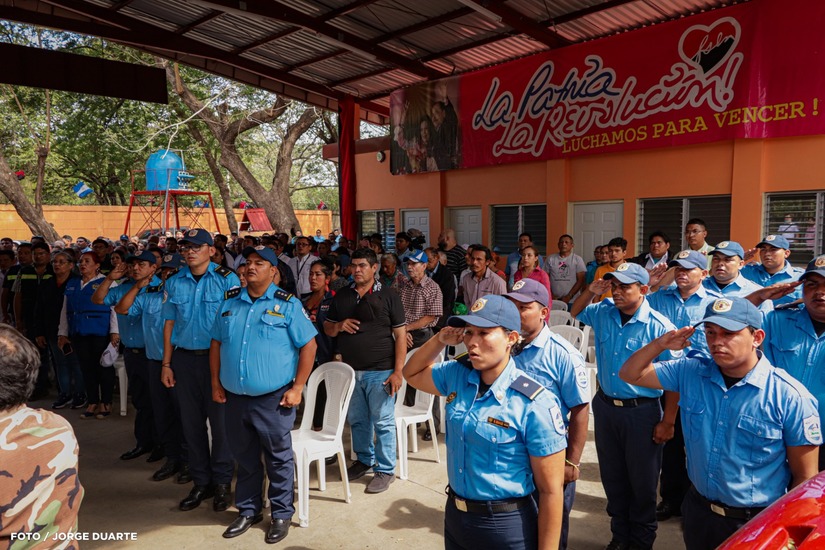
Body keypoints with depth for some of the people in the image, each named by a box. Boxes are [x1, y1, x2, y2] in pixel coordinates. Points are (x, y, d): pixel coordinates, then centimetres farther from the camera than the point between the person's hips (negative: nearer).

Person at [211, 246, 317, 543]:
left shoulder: (287, 304, -6)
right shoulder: (229, 302, 7)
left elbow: (308, 346, -7)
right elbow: (216, 344, 13)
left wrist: (297, 388, -11)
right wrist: (215, 383, 7)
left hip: (273, 398, -4)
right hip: (234, 397, 5)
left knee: (278, 459, 8)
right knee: (244, 457, 18)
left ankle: (281, 514, 25)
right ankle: (248, 510, 35)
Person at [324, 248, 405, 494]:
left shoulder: (388, 296, -5)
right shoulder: (342, 296, 8)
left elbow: (400, 335, -6)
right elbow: (327, 328, 15)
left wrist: (397, 371, -11)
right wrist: (339, 326, -9)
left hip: (380, 371, -5)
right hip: (350, 370, 5)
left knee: (382, 423, 3)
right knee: (357, 419, 17)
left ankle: (386, 469, 17)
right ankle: (364, 459, 37)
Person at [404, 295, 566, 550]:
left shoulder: (535, 405, -22)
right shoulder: (456, 375, -4)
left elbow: (551, 492, -18)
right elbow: (412, 374, 14)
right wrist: (440, 340, -2)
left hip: (507, 526, -5)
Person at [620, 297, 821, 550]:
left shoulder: (791, 398, -17)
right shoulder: (690, 372, -6)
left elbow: (805, 477, -10)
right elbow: (630, 375, 1)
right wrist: (660, 344, -15)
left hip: (757, 523, -4)